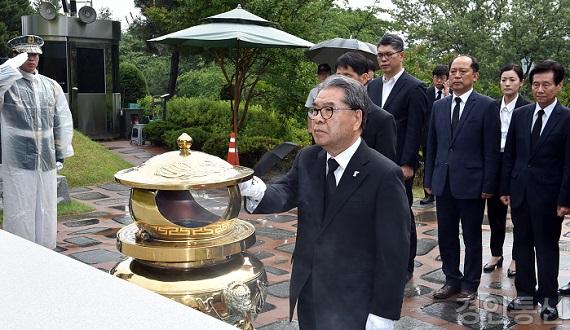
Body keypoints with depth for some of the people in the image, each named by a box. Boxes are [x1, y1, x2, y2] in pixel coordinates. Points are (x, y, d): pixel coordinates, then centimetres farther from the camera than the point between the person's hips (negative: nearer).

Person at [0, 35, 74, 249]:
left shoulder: (51, 86, 9)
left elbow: (63, 122, 12)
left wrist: (61, 154, 10)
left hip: (47, 162, 4)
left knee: (46, 213, 12)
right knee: (20, 215, 3)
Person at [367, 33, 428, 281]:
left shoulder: (414, 88, -8)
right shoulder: (373, 86, 11)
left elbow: (414, 130, -12)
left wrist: (407, 165, -16)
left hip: (399, 163, -6)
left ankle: (405, 266, 18)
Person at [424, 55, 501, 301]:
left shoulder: (486, 106, -5)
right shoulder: (439, 106, 9)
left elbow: (491, 149, -7)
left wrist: (488, 185, -10)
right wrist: (429, 179, 8)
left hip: (471, 183, -4)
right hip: (443, 182, 5)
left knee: (472, 238, 8)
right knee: (446, 236, 12)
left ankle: (470, 285, 21)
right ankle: (452, 280, 27)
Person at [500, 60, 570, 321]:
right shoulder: (520, 115, 6)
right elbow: (509, 154, 9)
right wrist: (505, 188, 6)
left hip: (548, 195, -4)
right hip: (520, 192, 4)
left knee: (547, 247, 6)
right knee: (522, 244, 12)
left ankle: (548, 299, 19)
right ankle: (525, 294, 23)